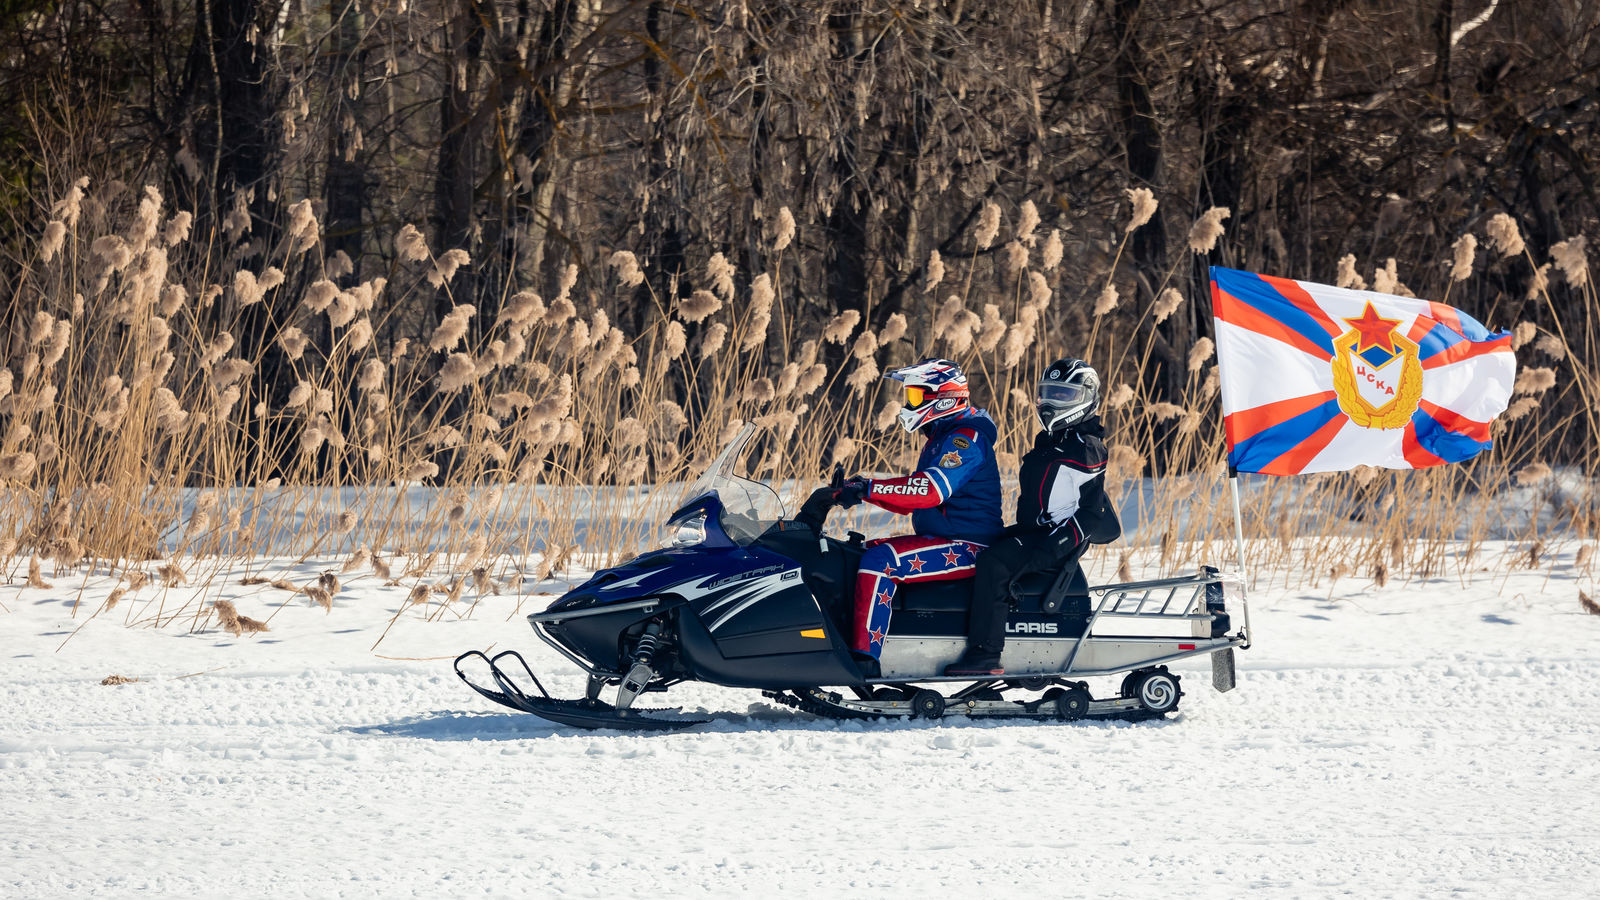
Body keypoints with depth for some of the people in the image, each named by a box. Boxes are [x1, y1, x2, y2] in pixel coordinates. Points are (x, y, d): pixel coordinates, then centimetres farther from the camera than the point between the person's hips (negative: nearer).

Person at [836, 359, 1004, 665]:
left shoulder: (966, 439, -14)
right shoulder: (940, 438, 20)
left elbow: (930, 490, -30)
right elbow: (912, 501, 22)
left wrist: (869, 489, -32)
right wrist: (862, 489, 6)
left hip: (967, 547, -11)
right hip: (944, 539, 11)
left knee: (879, 560, -26)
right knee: (865, 551, 10)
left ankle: (863, 655, -33)